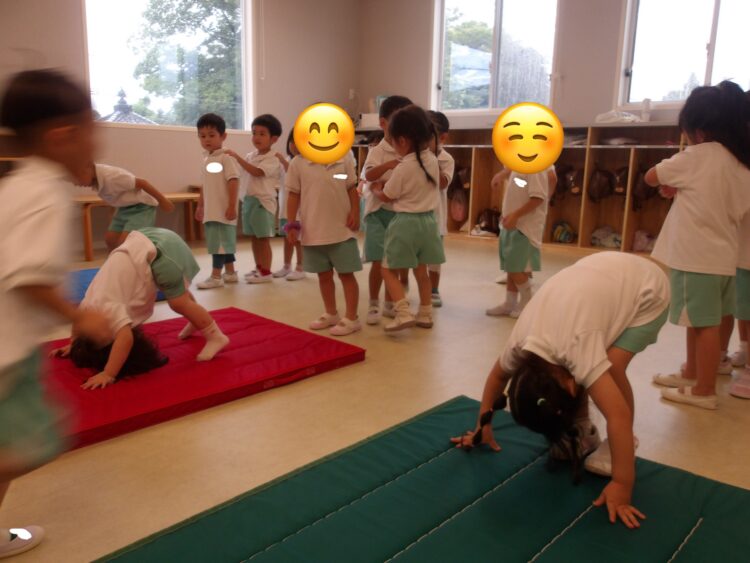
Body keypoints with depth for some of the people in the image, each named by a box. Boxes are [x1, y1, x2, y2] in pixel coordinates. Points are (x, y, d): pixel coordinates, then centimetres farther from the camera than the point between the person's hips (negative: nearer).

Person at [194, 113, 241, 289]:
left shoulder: (226, 158, -12)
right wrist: (200, 205, 23)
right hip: (211, 210, 9)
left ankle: (216, 276, 2)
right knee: (224, 242, 15)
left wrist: (232, 206, -23)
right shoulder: (206, 160, 14)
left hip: (224, 210, -9)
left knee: (219, 242, -5)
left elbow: (233, 181, -18)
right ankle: (230, 273, 25)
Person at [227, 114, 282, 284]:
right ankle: (258, 268, 24)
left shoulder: (272, 159, -12)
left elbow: (257, 172, -26)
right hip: (248, 200, 8)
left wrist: (237, 157, -26)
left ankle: (266, 272, 6)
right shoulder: (250, 156, 11)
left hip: (263, 201, -8)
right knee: (254, 238, 13)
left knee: (264, 239, -2)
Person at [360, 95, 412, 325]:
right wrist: (389, 164, -41)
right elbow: (368, 175, -27)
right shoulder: (377, 151, -9)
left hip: (401, 212, 5)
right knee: (379, 261, -5)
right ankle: (373, 305, 11)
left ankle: (389, 304, 25)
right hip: (379, 212, -5)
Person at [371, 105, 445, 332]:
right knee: (421, 270, 18)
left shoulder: (403, 168, -18)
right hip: (427, 220, 7)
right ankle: (425, 314, 25)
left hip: (406, 222, -7)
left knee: (389, 270, 3)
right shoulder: (433, 160, 1)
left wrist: (375, 188, 16)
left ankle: (403, 313, -9)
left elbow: (386, 196, -4)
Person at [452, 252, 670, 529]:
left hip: (648, 289, -6)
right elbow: (498, 375, 1)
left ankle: (619, 447, -1)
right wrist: (483, 426, 4)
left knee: (611, 367, -23)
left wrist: (622, 486, -37)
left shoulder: (577, 348, -38)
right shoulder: (520, 342, -18)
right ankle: (582, 432, 13)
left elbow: (619, 416, -40)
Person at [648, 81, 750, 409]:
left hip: (697, 257, -8)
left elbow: (651, 177, -2)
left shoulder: (696, 157, -11)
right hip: (721, 256, 8)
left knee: (704, 323, -1)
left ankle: (704, 391, 9)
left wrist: (671, 184, 19)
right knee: (700, 321, 18)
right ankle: (691, 375, 32)